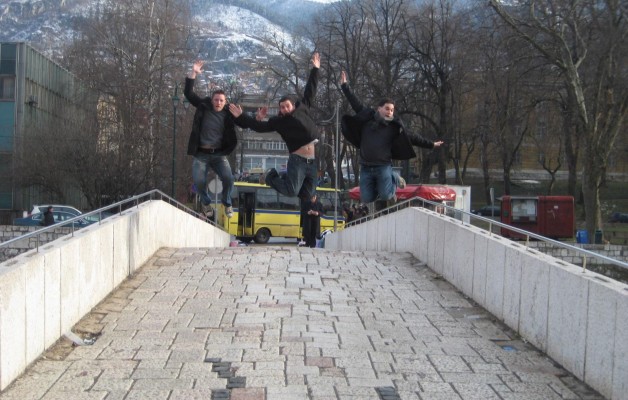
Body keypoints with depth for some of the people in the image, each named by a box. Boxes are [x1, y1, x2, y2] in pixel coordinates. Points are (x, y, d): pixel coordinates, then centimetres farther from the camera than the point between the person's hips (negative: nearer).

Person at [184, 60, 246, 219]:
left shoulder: (228, 114, 1)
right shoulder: (203, 106, 1)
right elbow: (188, 93, -4)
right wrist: (193, 73, -15)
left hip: (219, 154, 0)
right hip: (201, 154, 0)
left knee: (228, 178, -18)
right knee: (198, 181, -15)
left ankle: (226, 203, 12)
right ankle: (206, 203, 17)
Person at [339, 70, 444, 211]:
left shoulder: (395, 126, 2)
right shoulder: (367, 118, 4)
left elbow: (412, 137, 6)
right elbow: (355, 103, 9)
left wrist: (431, 144, 6)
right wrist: (344, 86, 8)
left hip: (383, 167, -2)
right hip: (366, 167, 2)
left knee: (385, 196, -10)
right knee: (366, 198, -1)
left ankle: (395, 180, 21)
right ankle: (379, 186, 30)